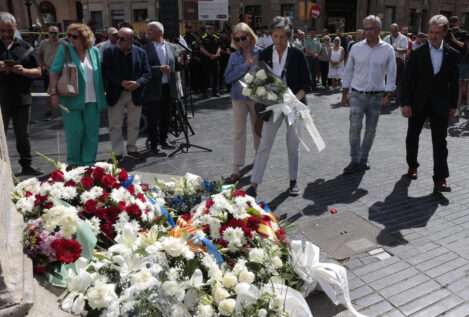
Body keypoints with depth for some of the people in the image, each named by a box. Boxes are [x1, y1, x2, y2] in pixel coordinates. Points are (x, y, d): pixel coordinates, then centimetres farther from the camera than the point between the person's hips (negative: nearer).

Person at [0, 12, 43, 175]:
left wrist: (23, 71, -14)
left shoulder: (25, 47, 7)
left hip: (22, 99, 2)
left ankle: (26, 165, 23)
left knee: (23, 135, 12)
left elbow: (38, 72, 6)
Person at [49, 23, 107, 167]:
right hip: (71, 99, -3)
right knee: (74, 131, -2)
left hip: (92, 99, 3)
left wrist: (101, 95, 10)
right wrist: (54, 93, -13)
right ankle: (73, 161, 17)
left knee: (92, 131, 5)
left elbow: (99, 73, 13)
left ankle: (88, 162, 17)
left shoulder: (94, 51, 7)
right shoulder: (64, 49, 0)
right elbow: (54, 71, -4)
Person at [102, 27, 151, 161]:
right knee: (115, 125, 3)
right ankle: (117, 152, 14)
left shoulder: (141, 53, 0)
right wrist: (121, 82, -21)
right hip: (116, 94, -1)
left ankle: (132, 149, 27)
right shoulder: (110, 51, -2)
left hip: (135, 94, 1)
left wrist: (138, 83, -20)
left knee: (134, 124, 12)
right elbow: (106, 71, -8)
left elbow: (147, 74, -1)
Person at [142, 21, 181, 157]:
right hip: (153, 89, -4)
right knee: (154, 118, 0)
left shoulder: (171, 47, 9)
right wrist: (159, 69, -22)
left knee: (165, 115, 14)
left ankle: (163, 140, 29)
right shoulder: (145, 48, -2)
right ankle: (154, 145, 8)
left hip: (168, 87, 4)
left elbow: (175, 67, 12)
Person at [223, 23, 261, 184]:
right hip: (239, 97, 2)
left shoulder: (260, 53, -4)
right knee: (239, 133, 0)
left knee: (257, 130, 14)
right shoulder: (234, 57, 4)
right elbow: (228, 77, -7)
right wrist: (245, 65, -15)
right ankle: (236, 170, 0)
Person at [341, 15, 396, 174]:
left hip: (377, 96, 1)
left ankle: (364, 159, 23)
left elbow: (391, 74, 3)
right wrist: (344, 93, 4)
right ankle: (355, 161, -2)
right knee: (355, 127, -12)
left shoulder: (388, 50, 0)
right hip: (357, 94, -1)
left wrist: (388, 95, -5)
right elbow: (348, 71, 6)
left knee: (371, 129, 8)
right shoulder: (356, 48, 1)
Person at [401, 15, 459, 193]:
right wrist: (406, 103, -10)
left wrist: (453, 105, 6)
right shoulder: (417, 53, -3)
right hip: (418, 104, 0)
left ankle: (440, 180, 0)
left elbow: (454, 81, 7)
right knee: (412, 137, 13)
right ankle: (412, 166, 35)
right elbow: (407, 80, -4)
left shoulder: (452, 54, 2)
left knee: (440, 142, -2)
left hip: (440, 105, 0)